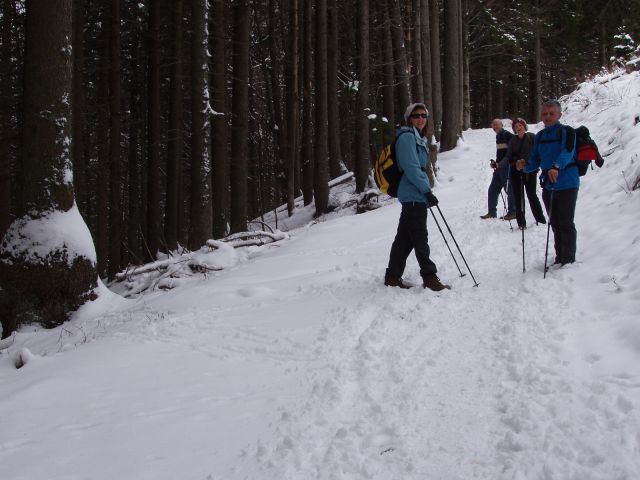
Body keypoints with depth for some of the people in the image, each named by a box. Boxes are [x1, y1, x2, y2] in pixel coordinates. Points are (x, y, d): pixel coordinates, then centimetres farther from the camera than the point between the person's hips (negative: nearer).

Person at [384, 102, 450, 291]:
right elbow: (411, 168, -19)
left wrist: (426, 192, 22)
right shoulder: (407, 137, -11)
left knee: (405, 237, 11)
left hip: (414, 196, 10)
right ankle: (430, 278, 0)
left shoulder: (420, 139, 19)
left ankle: (393, 277, 16)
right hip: (414, 195, -10)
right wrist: (427, 191, -19)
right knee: (420, 238, -5)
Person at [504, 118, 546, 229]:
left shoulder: (531, 137, 0)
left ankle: (540, 219, 14)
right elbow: (508, 156, 8)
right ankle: (521, 222, 6)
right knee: (518, 197, 2)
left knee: (531, 194, -1)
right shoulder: (513, 140, 9)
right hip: (516, 171, 3)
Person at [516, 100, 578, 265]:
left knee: (566, 223, -5)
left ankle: (569, 259, 2)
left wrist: (556, 167, -44)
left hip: (567, 184, -6)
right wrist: (525, 166, -10)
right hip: (548, 185, 7)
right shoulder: (539, 136, 12)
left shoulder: (567, 132, -8)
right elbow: (536, 161, 12)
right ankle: (559, 258, 24)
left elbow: (567, 153, -26)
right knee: (555, 224, 14)